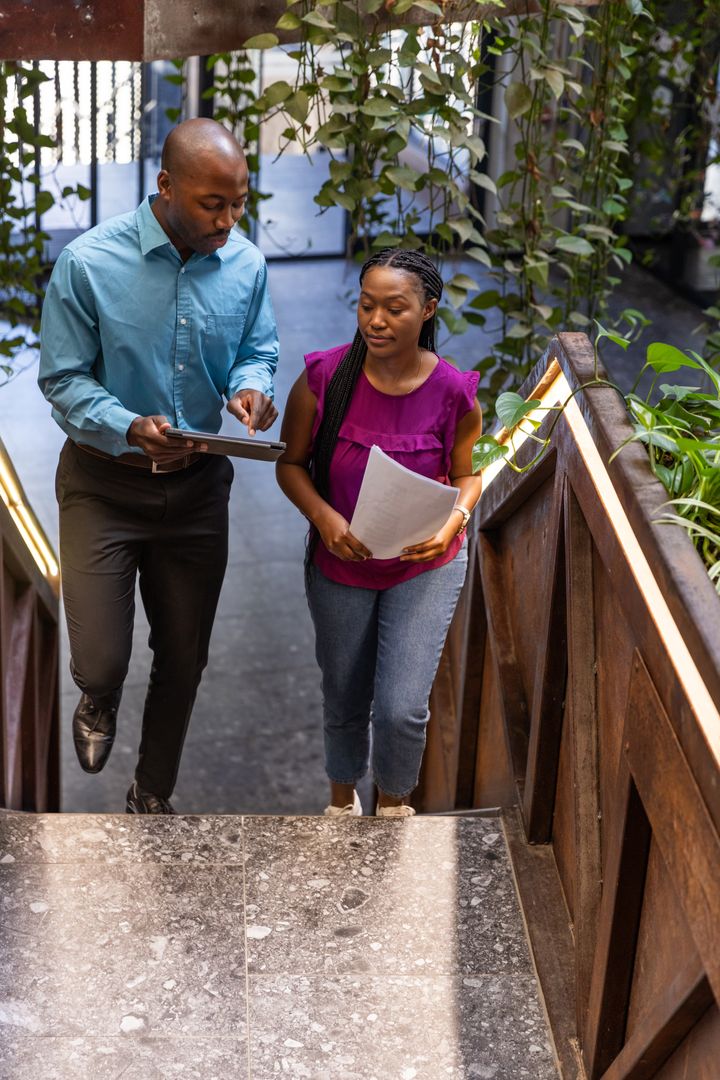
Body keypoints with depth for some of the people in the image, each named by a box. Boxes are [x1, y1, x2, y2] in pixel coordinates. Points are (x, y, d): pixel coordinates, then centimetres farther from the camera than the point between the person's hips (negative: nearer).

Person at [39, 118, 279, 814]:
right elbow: (63, 380, -12)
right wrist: (129, 428, -31)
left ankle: (152, 796, 38)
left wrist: (250, 387, -17)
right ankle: (99, 702, 34)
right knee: (100, 661, -8)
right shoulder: (89, 262, -17)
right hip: (103, 484, -3)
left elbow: (258, 352, 8)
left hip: (197, 486, 3)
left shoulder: (246, 265, -6)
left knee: (182, 660, 13)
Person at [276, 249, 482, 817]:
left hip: (425, 567, -1)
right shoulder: (324, 377, -18)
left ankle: (394, 806, 26)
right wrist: (325, 518, -23)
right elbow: (291, 463, -6)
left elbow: (466, 475, 0)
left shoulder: (454, 393, -17)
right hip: (340, 563, 1)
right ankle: (343, 799, 49)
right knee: (345, 700, 18)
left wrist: (453, 522, -20)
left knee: (402, 709, -7)